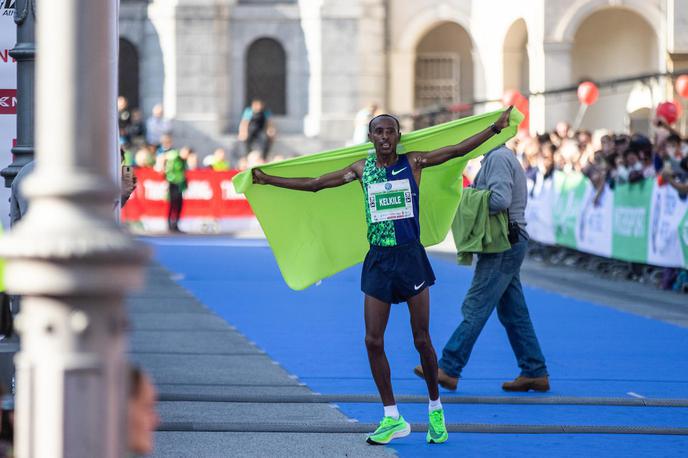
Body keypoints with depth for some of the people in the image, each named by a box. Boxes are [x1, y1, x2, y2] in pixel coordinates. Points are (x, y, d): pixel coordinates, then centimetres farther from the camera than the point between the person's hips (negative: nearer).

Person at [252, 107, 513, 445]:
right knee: (373, 341, -2)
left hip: (410, 256, -2)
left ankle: (435, 409, 20)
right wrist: (268, 180, 10)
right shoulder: (362, 169, 6)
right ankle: (393, 419, 7)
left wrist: (496, 128, -9)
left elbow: (458, 150, -3)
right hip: (378, 260, 2)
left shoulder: (413, 162, 0)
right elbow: (315, 184, 11)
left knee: (421, 340, 1)